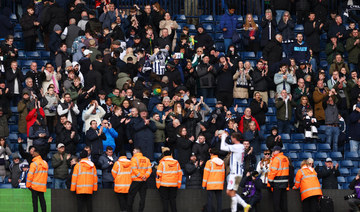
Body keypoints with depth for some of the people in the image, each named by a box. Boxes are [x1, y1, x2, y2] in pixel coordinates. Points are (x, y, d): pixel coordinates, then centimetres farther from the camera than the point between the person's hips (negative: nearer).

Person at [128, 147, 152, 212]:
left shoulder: (134, 159, -6)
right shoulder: (146, 159, 10)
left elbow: (134, 170, -15)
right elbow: (149, 169, 3)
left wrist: (141, 176, -11)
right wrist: (145, 176, -6)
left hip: (136, 181, -5)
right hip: (144, 182, 5)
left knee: (131, 196, 3)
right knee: (142, 197, 6)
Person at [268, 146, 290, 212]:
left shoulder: (276, 159, -13)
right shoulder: (286, 159, 10)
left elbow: (273, 171, -16)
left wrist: (270, 181, -11)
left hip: (277, 182, -7)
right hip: (285, 181, 7)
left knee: (276, 199, -2)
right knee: (283, 199, 12)